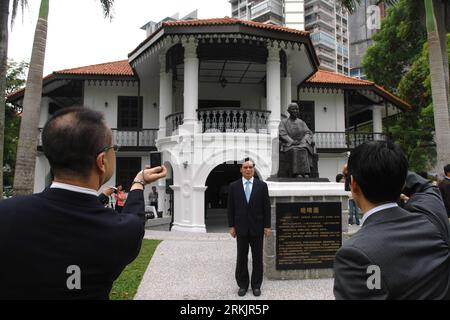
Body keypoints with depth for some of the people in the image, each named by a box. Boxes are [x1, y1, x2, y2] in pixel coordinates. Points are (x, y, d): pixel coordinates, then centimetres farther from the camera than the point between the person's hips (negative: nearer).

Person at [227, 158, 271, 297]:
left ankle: (256, 285, 22)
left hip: (257, 227, 0)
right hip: (241, 228, 0)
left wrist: (267, 226, -3)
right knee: (241, 258, 8)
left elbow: (266, 207, 0)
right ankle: (242, 285, 22)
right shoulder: (233, 186, 1)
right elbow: (230, 208, 2)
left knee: (257, 258, 8)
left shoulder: (262, 185, 0)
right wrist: (231, 226, -2)